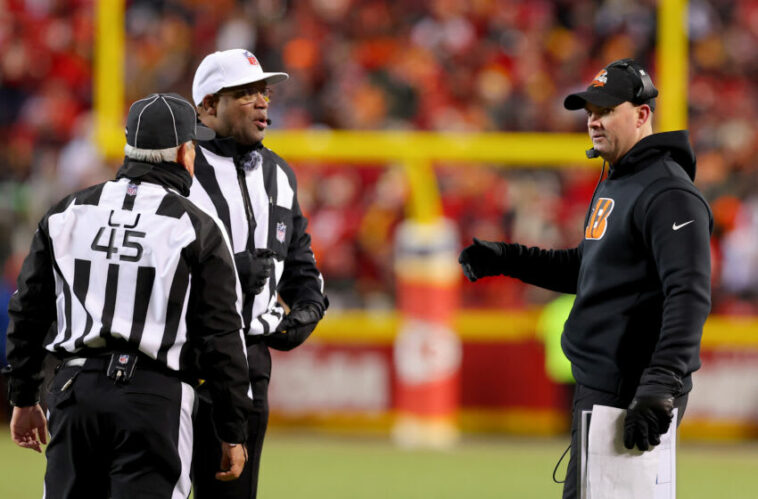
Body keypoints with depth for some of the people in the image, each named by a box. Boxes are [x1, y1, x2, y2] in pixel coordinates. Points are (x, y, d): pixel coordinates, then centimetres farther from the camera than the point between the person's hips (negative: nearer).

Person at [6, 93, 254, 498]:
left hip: (75, 389, 4)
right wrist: (233, 432, 3)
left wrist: (23, 397, 22)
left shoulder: (67, 214, 10)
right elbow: (222, 337, -3)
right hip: (154, 397, -4)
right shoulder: (197, 229, -3)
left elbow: (28, 311, 13)